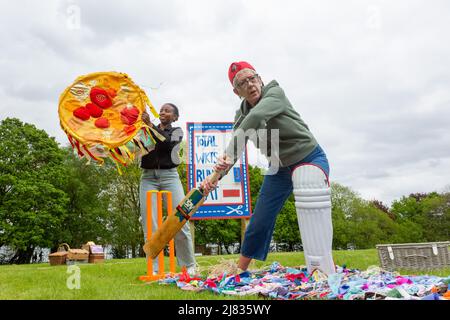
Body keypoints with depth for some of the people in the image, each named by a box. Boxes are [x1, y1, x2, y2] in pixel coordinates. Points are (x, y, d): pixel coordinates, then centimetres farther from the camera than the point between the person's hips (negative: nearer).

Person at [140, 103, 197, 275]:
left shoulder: (177, 131, 14)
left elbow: (167, 144, -8)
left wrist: (150, 125, -12)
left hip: (169, 177, -1)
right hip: (148, 178, 2)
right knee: (150, 225, -7)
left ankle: (189, 265, 4)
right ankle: (154, 268, -1)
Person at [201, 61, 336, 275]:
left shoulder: (275, 93, -20)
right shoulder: (242, 114, -3)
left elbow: (255, 117, -39)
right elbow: (233, 150, -13)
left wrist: (229, 155, -45)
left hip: (309, 158, -5)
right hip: (279, 167, 6)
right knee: (259, 222, 9)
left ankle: (323, 273, -34)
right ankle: (239, 269, 27)